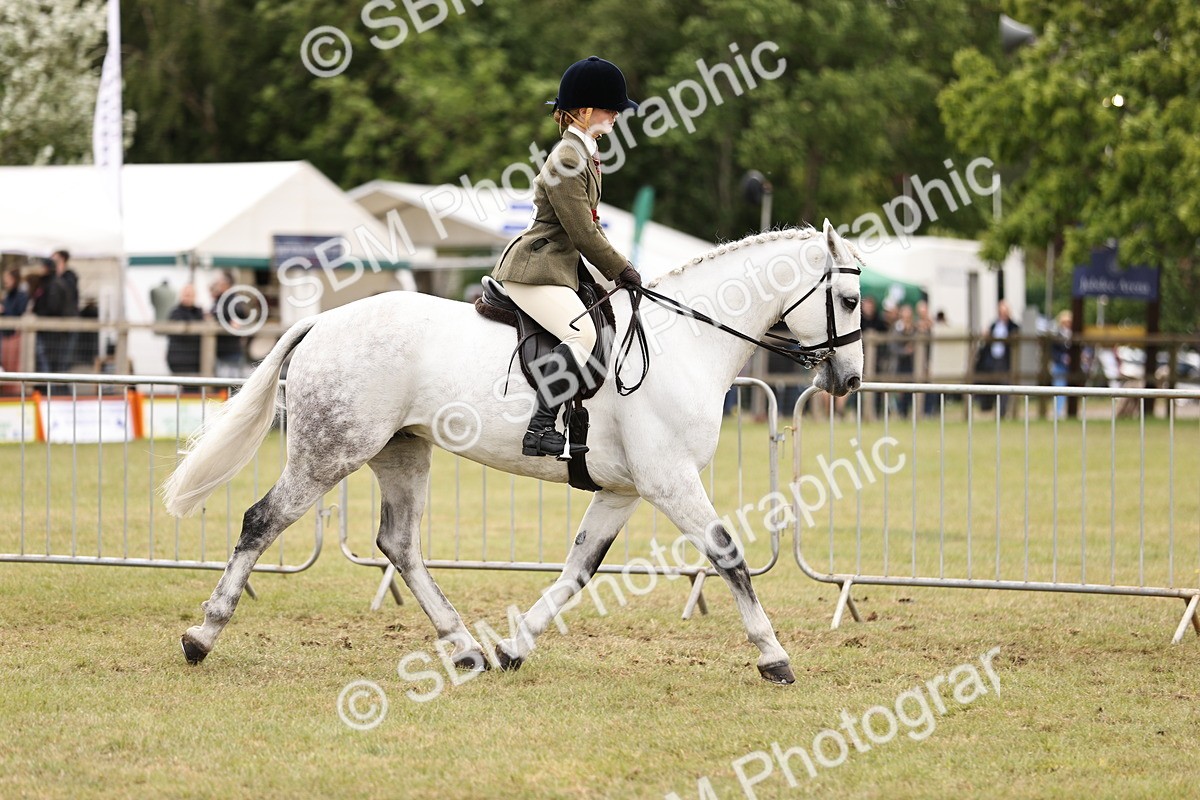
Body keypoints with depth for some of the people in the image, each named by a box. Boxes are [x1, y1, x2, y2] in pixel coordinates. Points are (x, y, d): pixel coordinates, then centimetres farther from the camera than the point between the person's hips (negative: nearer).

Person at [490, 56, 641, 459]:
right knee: (582, 332, -27)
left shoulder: (586, 153, 16)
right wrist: (620, 270, -7)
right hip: (535, 268, -11)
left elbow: (589, 225, 23)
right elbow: (583, 233, -18)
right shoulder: (567, 160, -17)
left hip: (560, 266, 11)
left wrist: (619, 267, 15)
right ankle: (539, 430, -32)